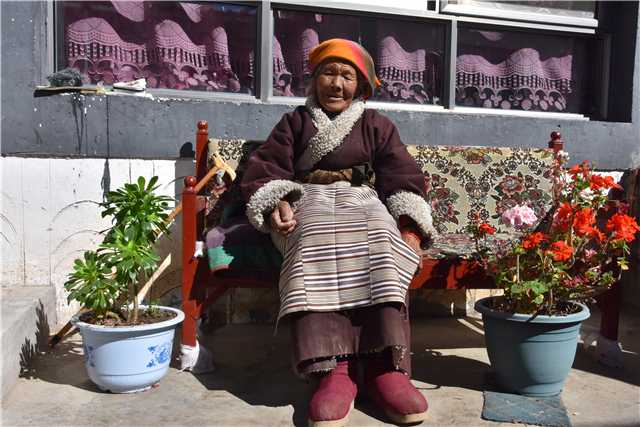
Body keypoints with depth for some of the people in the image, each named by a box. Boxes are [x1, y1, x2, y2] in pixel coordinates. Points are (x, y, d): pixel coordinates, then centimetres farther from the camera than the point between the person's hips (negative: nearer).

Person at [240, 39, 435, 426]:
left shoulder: (377, 125, 22)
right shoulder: (296, 122, 23)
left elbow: (403, 177, 9)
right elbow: (267, 168, 10)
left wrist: (410, 226, -11)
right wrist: (278, 203, -13)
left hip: (365, 202, 1)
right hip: (309, 203, -1)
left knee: (381, 244, -35)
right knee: (315, 245, -38)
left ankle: (386, 366, -41)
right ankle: (334, 367, -45)